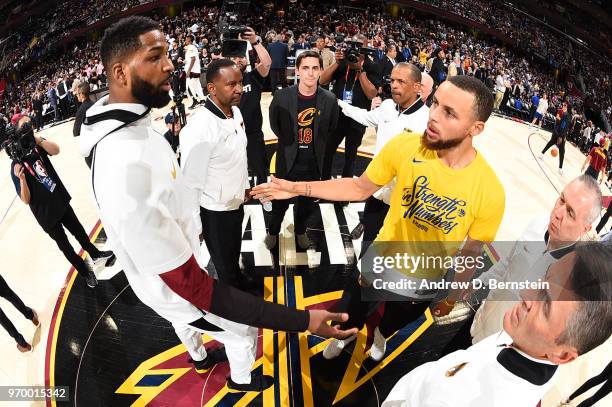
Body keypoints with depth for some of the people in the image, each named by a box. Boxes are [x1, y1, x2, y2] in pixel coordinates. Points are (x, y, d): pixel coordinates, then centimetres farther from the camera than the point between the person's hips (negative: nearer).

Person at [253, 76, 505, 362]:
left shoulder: (490, 192, -27)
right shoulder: (405, 146, -25)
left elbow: (471, 251, -11)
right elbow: (360, 187, -10)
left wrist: (453, 296, 4)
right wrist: (298, 188, -15)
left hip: (422, 285, 0)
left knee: (396, 321, 32)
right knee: (351, 313, 26)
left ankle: (381, 334, 70)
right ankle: (346, 335, 64)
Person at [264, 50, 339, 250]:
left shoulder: (329, 99, -10)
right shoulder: (282, 96, -13)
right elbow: (274, 124, 4)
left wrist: (317, 145, 7)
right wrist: (288, 143, 7)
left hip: (313, 163, 1)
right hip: (287, 161, -1)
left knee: (307, 202, 20)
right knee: (281, 202, 15)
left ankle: (300, 230, 47)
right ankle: (273, 231, 42)